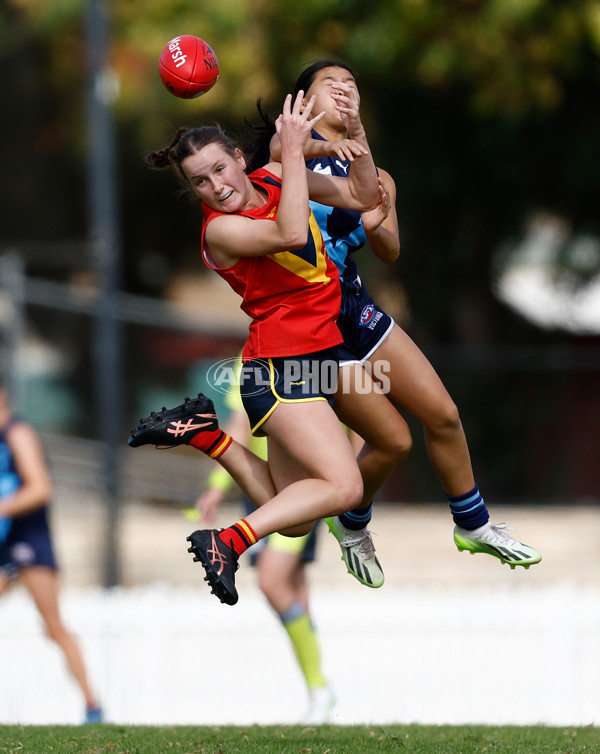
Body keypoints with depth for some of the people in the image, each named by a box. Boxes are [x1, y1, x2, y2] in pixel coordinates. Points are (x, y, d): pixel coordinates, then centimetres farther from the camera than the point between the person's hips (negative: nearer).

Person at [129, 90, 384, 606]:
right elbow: (290, 234, -33)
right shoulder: (220, 230, -14)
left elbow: (362, 197, 11)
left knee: (293, 519, 8)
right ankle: (227, 543, -25)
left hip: (312, 360, 8)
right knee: (343, 487, -23)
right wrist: (294, 148, -30)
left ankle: (206, 433, 16)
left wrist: (355, 131, -5)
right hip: (280, 364, -8)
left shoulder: (275, 179, 7)